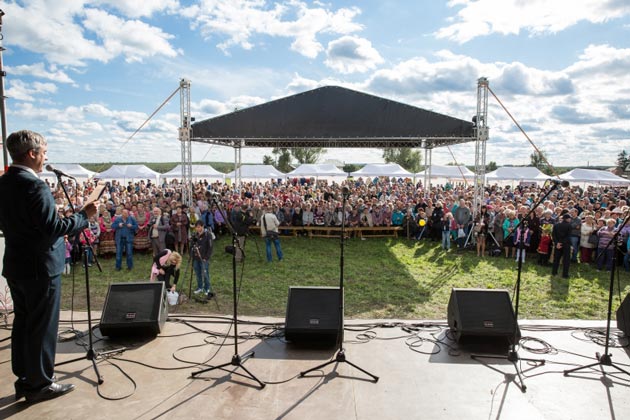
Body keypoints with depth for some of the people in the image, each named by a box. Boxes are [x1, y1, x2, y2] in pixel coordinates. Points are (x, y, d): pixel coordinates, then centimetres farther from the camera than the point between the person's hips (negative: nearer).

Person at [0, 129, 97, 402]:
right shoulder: (35, 187, -21)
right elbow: (54, 228, -24)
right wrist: (84, 215, -14)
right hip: (40, 268, -9)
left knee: (22, 323, 17)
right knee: (42, 327, 3)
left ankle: (24, 379, 29)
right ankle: (40, 384, 15)